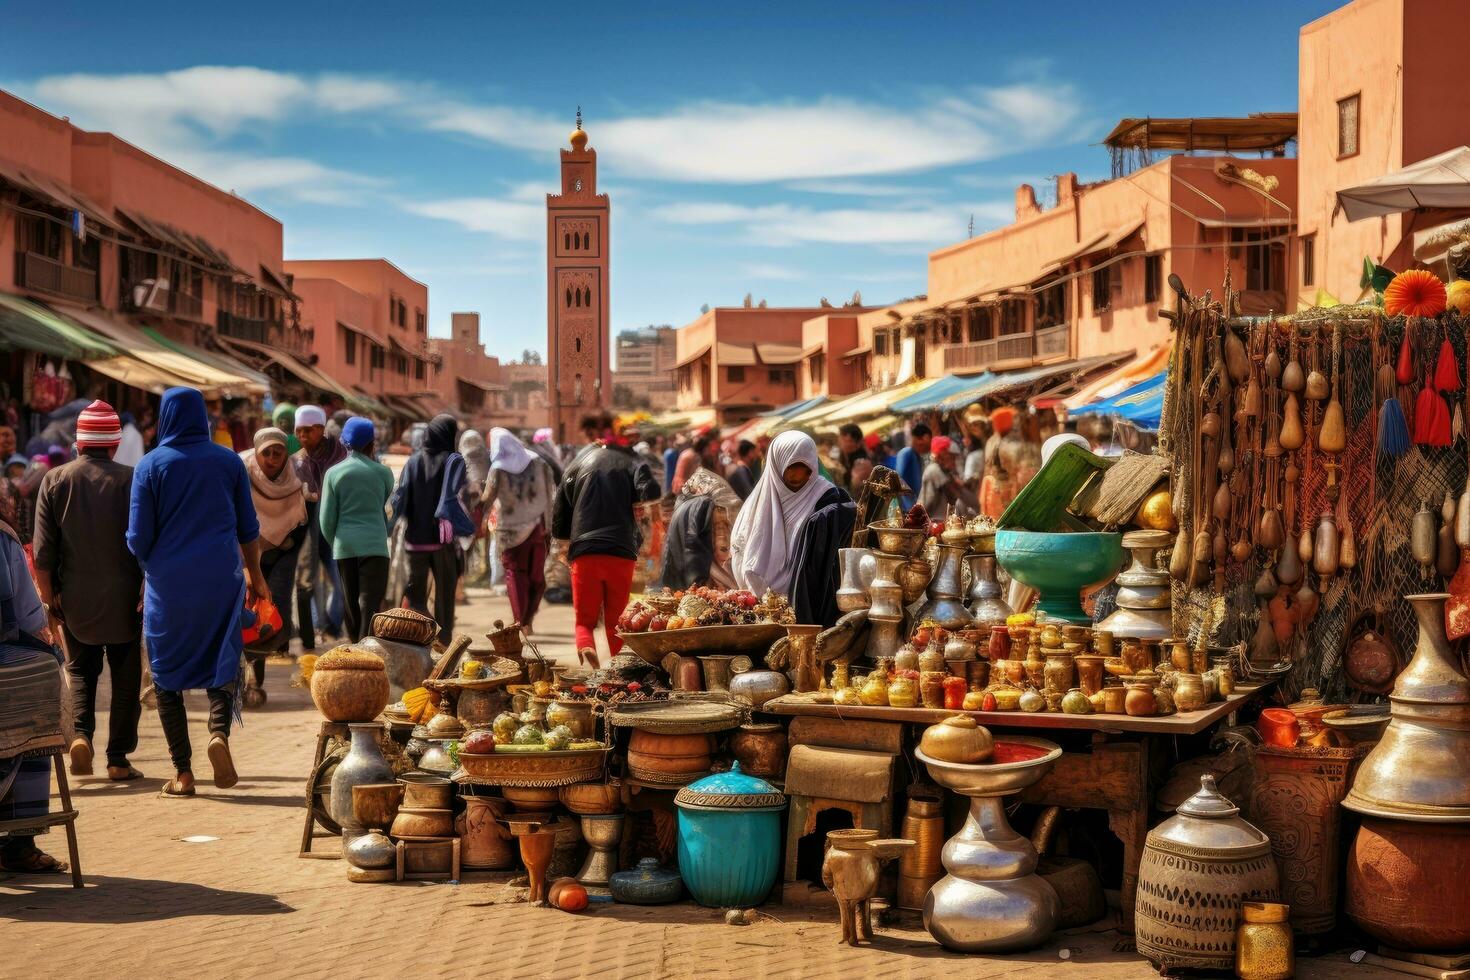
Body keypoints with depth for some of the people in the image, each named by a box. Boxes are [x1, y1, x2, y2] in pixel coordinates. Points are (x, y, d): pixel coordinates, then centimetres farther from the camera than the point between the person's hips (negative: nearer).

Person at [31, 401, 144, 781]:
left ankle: (81, 732, -4)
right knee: (125, 677, 9)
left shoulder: (54, 480, -3)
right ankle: (118, 760, 10)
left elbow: (42, 549, -2)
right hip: (123, 598, -2)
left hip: (75, 599, 2)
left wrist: (48, 595, 7)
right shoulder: (131, 479, -9)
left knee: (80, 671, 19)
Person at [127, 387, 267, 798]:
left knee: (168, 673, 9)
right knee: (222, 662, 13)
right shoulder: (229, 461, 3)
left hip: (168, 582, -1)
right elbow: (248, 528, 8)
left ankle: (183, 772, 5)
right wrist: (254, 575, 22)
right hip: (221, 579, 1)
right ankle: (219, 730, -16)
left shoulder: (151, 465, -3)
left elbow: (138, 537, -3)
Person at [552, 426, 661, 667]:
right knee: (617, 621, 11)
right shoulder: (632, 463, 6)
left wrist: (564, 546, 27)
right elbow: (651, 493, -14)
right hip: (621, 552, -1)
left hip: (583, 552, 1)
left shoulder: (576, 467, 15)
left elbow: (559, 514, 15)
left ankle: (586, 647, -22)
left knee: (584, 619, 7)